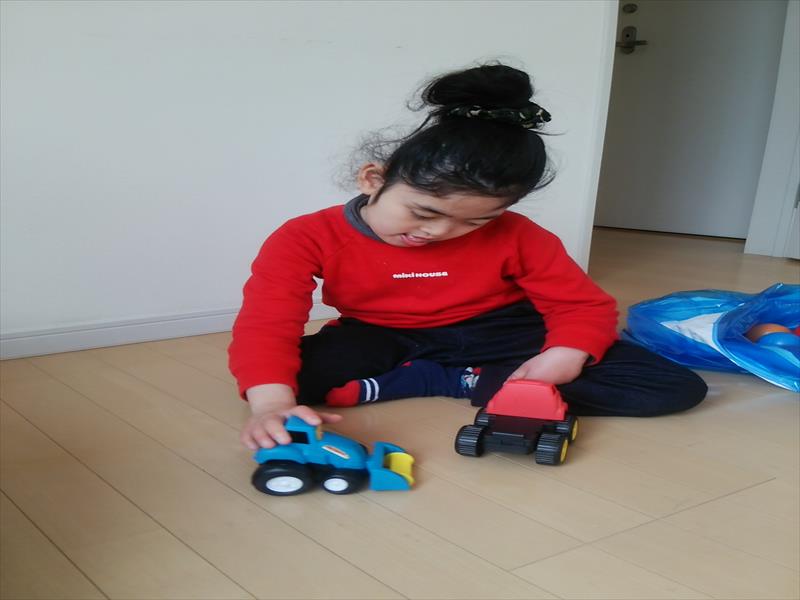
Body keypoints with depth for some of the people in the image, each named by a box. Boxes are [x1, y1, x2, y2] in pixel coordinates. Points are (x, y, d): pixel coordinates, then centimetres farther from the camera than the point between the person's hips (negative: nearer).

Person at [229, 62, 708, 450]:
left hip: (495, 336, 2)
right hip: (382, 343, -1)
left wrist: (561, 361, -32)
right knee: (297, 374, -32)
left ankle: (425, 384, -17)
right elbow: (265, 325, -29)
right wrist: (273, 404, -48)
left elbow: (584, 305, -9)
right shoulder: (310, 238, -20)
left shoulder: (515, 237, -16)